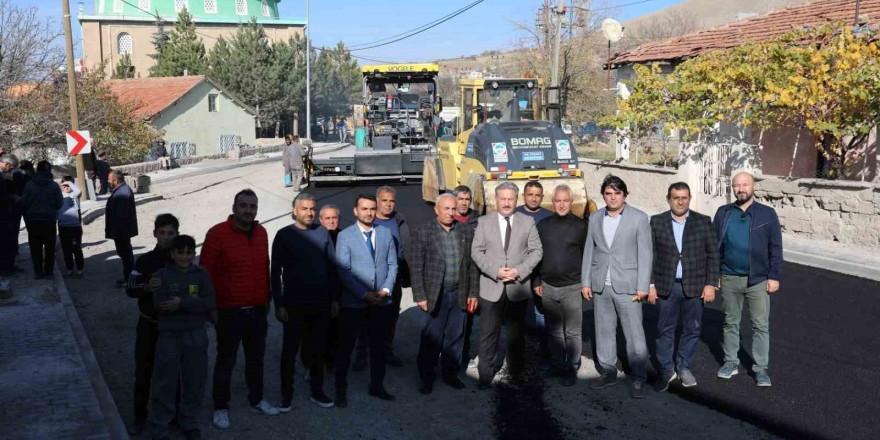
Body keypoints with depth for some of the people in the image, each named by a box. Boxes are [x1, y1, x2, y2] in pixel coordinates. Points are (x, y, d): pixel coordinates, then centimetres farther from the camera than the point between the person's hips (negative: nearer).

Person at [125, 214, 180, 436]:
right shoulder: (145, 260, -5)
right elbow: (130, 289, -7)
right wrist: (146, 287, -26)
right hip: (149, 325, 0)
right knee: (143, 372, 6)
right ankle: (140, 416, 20)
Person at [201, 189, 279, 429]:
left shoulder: (261, 232, 4)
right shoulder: (217, 233, -12)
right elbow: (205, 272, -10)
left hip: (258, 309, 5)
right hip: (229, 311, -5)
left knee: (256, 357, 17)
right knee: (226, 360, 7)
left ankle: (256, 400, 33)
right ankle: (220, 407, 21)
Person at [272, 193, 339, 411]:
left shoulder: (322, 233, 4)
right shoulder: (284, 235, -3)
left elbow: (332, 267, 8)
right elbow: (276, 272, -3)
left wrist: (335, 298, 4)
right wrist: (279, 304, -7)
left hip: (321, 303, 3)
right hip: (294, 304, -3)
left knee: (317, 348, 11)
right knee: (290, 349, 3)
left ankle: (317, 391, 23)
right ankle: (287, 395, 14)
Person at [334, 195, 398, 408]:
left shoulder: (385, 233, 7)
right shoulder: (345, 236, -5)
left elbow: (392, 264, 7)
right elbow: (343, 271, -10)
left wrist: (385, 290, -7)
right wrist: (364, 295, -16)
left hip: (381, 301, 4)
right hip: (353, 303, -3)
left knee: (379, 346, 13)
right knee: (345, 347, 5)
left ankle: (377, 386, 28)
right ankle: (341, 389, 17)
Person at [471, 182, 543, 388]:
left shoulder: (527, 222, 3)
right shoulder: (484, 222, 3)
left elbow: (536, 251, 2)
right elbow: (476, 251, 0)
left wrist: (519, 270, -12)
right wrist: (495, 271, -13)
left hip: (518, 286, 1)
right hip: (491, 287, 0)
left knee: (517, 333, 11)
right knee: (488, 333, 2)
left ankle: (517, 373, 24)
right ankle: (486, 375, 13)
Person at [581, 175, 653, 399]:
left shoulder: (639, 218, -3)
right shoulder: (595, 218, 8)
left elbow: (645, 254, -5)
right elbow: (589, 251, 10)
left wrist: (643, 286, -9)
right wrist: (585, 282, 6)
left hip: (627, 286, -4)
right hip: (600, 286, 4)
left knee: (634, 334, -2)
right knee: (604, 332, 11)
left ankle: (638, 379, 8)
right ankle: (608, 372, 24)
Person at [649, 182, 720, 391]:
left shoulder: (703, 222, 2)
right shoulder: (657, 222, 2)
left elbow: (713, 255, 1)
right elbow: (650, 255, 2)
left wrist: (711, 284, -5)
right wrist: (650, 284, -2)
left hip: (695, 286, 0)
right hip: (666, 286, 0)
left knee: (692, 329, 8)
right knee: (665, 330, 6)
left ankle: (684, 368, 25)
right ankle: (667, 370, 18)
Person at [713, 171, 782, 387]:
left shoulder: (767, 214, -1)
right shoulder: (723, 213, 4)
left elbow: (775, 248, -1)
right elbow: (714, 246, 6)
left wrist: (774, 277, -6)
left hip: (758, 280, -2)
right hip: (729, 278, 2)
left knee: (761, 325, 3)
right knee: (731, 322, 13)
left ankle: (761, 368, 12)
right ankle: (731, 362, 25)